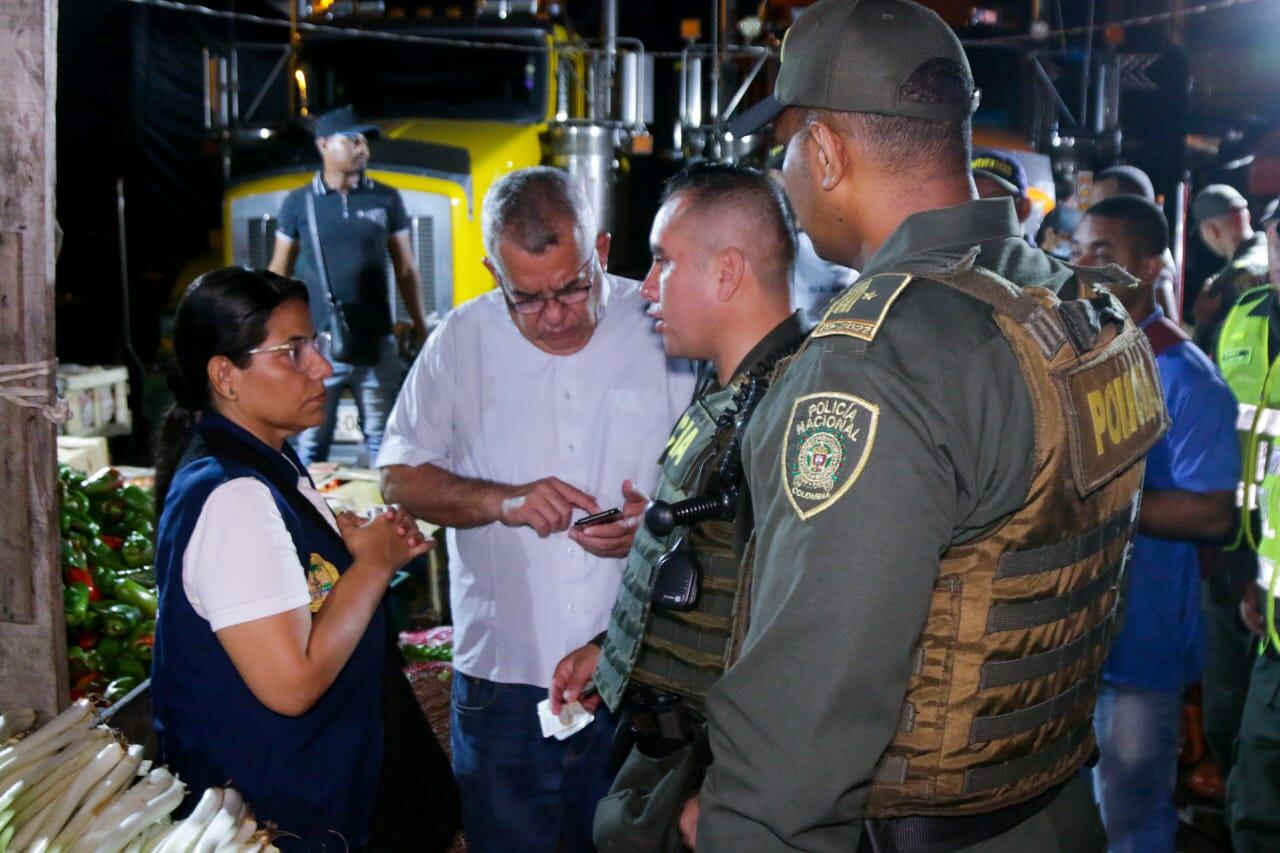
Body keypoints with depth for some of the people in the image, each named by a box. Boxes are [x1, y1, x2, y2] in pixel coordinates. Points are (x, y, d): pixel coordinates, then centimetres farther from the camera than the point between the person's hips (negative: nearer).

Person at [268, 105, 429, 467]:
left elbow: (406, 270, 9)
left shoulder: (387, 200, 4)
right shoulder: (299, 203, 1)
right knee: (311, 445, 5)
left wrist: (420, 328, 5)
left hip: (376, 346, 1)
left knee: (383, 443, 8)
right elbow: (279, 272, 7)